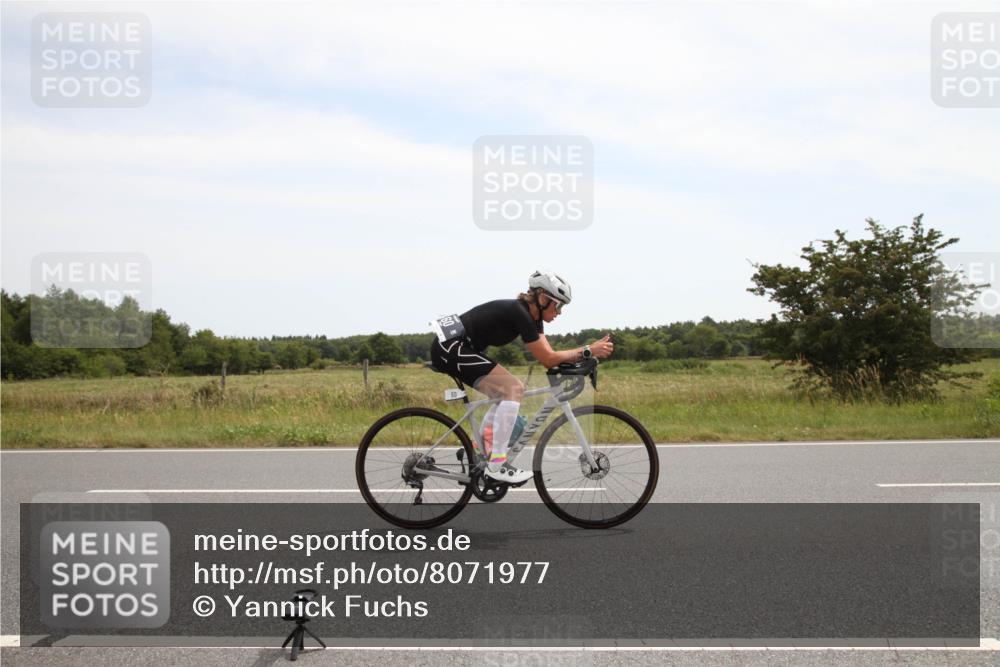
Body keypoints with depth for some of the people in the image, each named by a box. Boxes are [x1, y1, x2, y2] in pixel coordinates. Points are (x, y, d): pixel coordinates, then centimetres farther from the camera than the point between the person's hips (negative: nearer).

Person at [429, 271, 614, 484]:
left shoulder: (532, 315, 9)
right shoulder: (519, 313, -19)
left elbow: (547, 356, 4)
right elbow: (547, 359, -18)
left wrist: (580, 357, -9)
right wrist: (588, 350, -17)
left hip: (453, 349, 10)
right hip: (450, 348, -10)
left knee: (507, 392, 14)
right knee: (513, 390, -15)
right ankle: (496, 464, -15)